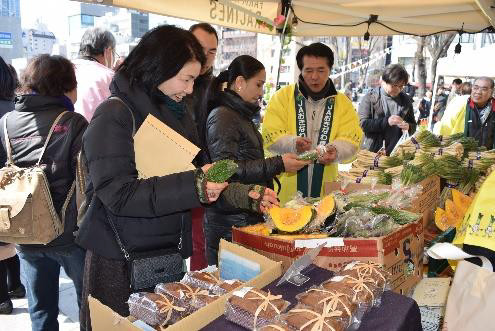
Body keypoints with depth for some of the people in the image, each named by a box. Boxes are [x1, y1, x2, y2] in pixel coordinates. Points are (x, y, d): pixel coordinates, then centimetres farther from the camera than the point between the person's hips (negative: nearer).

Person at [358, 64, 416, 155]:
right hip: (373, 151, -3)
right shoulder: (370, 97, -1)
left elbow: (413, 126, 20)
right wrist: (386, 121, -20)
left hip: (397, 153, 3)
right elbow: (362, 123, -10)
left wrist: (408, 127, -4)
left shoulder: (406, 100, 12)